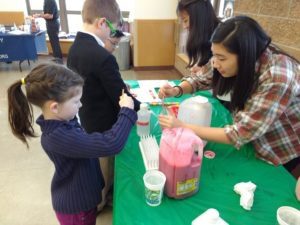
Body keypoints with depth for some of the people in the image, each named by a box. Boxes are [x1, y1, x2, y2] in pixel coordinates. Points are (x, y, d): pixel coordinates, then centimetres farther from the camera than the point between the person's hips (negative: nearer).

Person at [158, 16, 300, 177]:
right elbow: (205, 79, -4)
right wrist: (177, 90, -24)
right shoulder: (244, 63, -17)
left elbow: (240, 134, -36)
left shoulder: (277, 78, -38)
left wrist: (183, 128, -34)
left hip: (287, 155, -5)